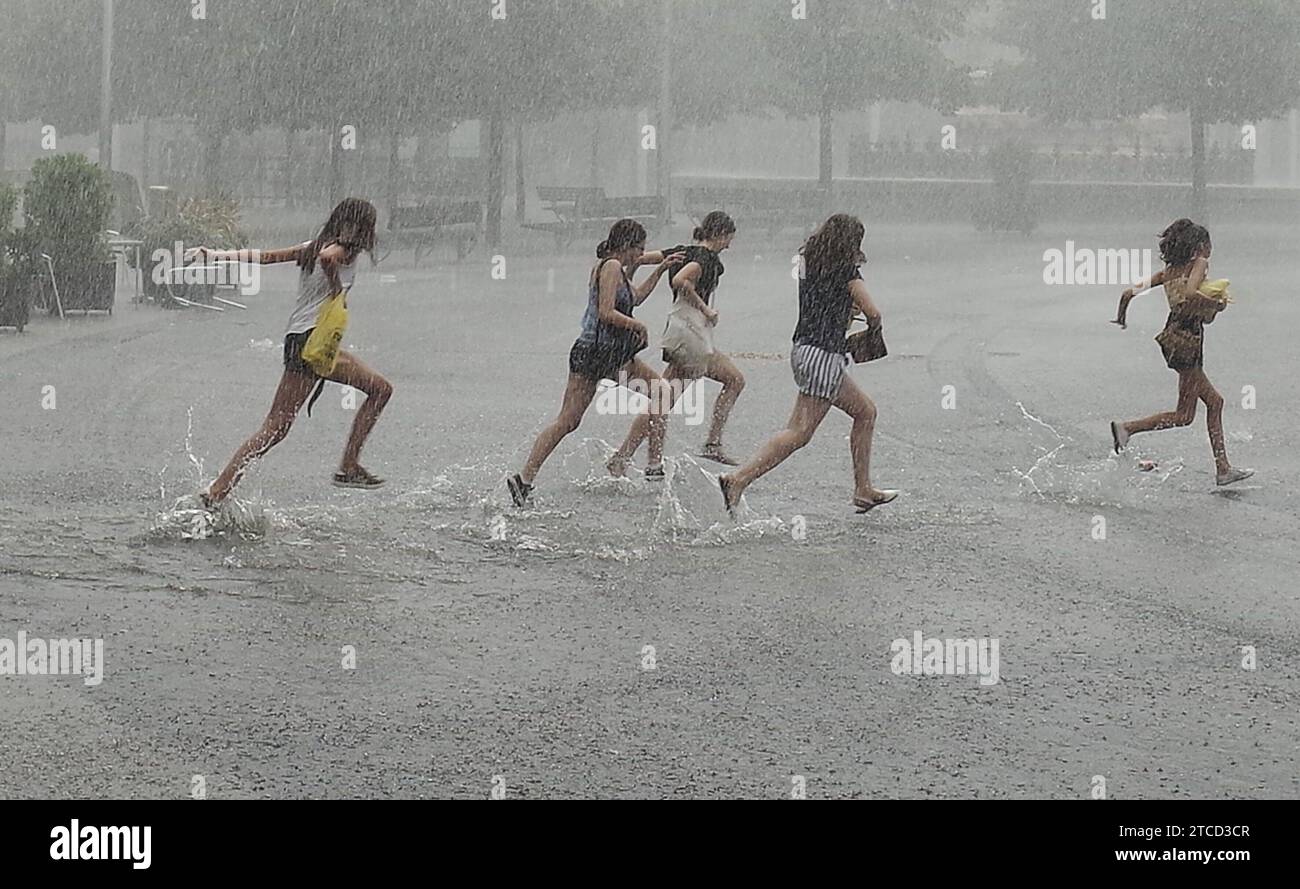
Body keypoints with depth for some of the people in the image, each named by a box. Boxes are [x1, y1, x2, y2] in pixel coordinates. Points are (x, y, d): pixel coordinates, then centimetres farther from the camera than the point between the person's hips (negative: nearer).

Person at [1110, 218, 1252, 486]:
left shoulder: (1169, 271, 13)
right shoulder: (1198, 263, -7)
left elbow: (1130, 292, 11)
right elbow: (1190, 295, -26)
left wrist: (1121, 320, 27)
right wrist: (1215, 305, -10)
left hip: (1173, 336, 9)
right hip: (1187, 337, -9)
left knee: (1214, 401, 14)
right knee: (1184, 415, -4)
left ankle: (1223, 469, 13)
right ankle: (1127, 428, -10)